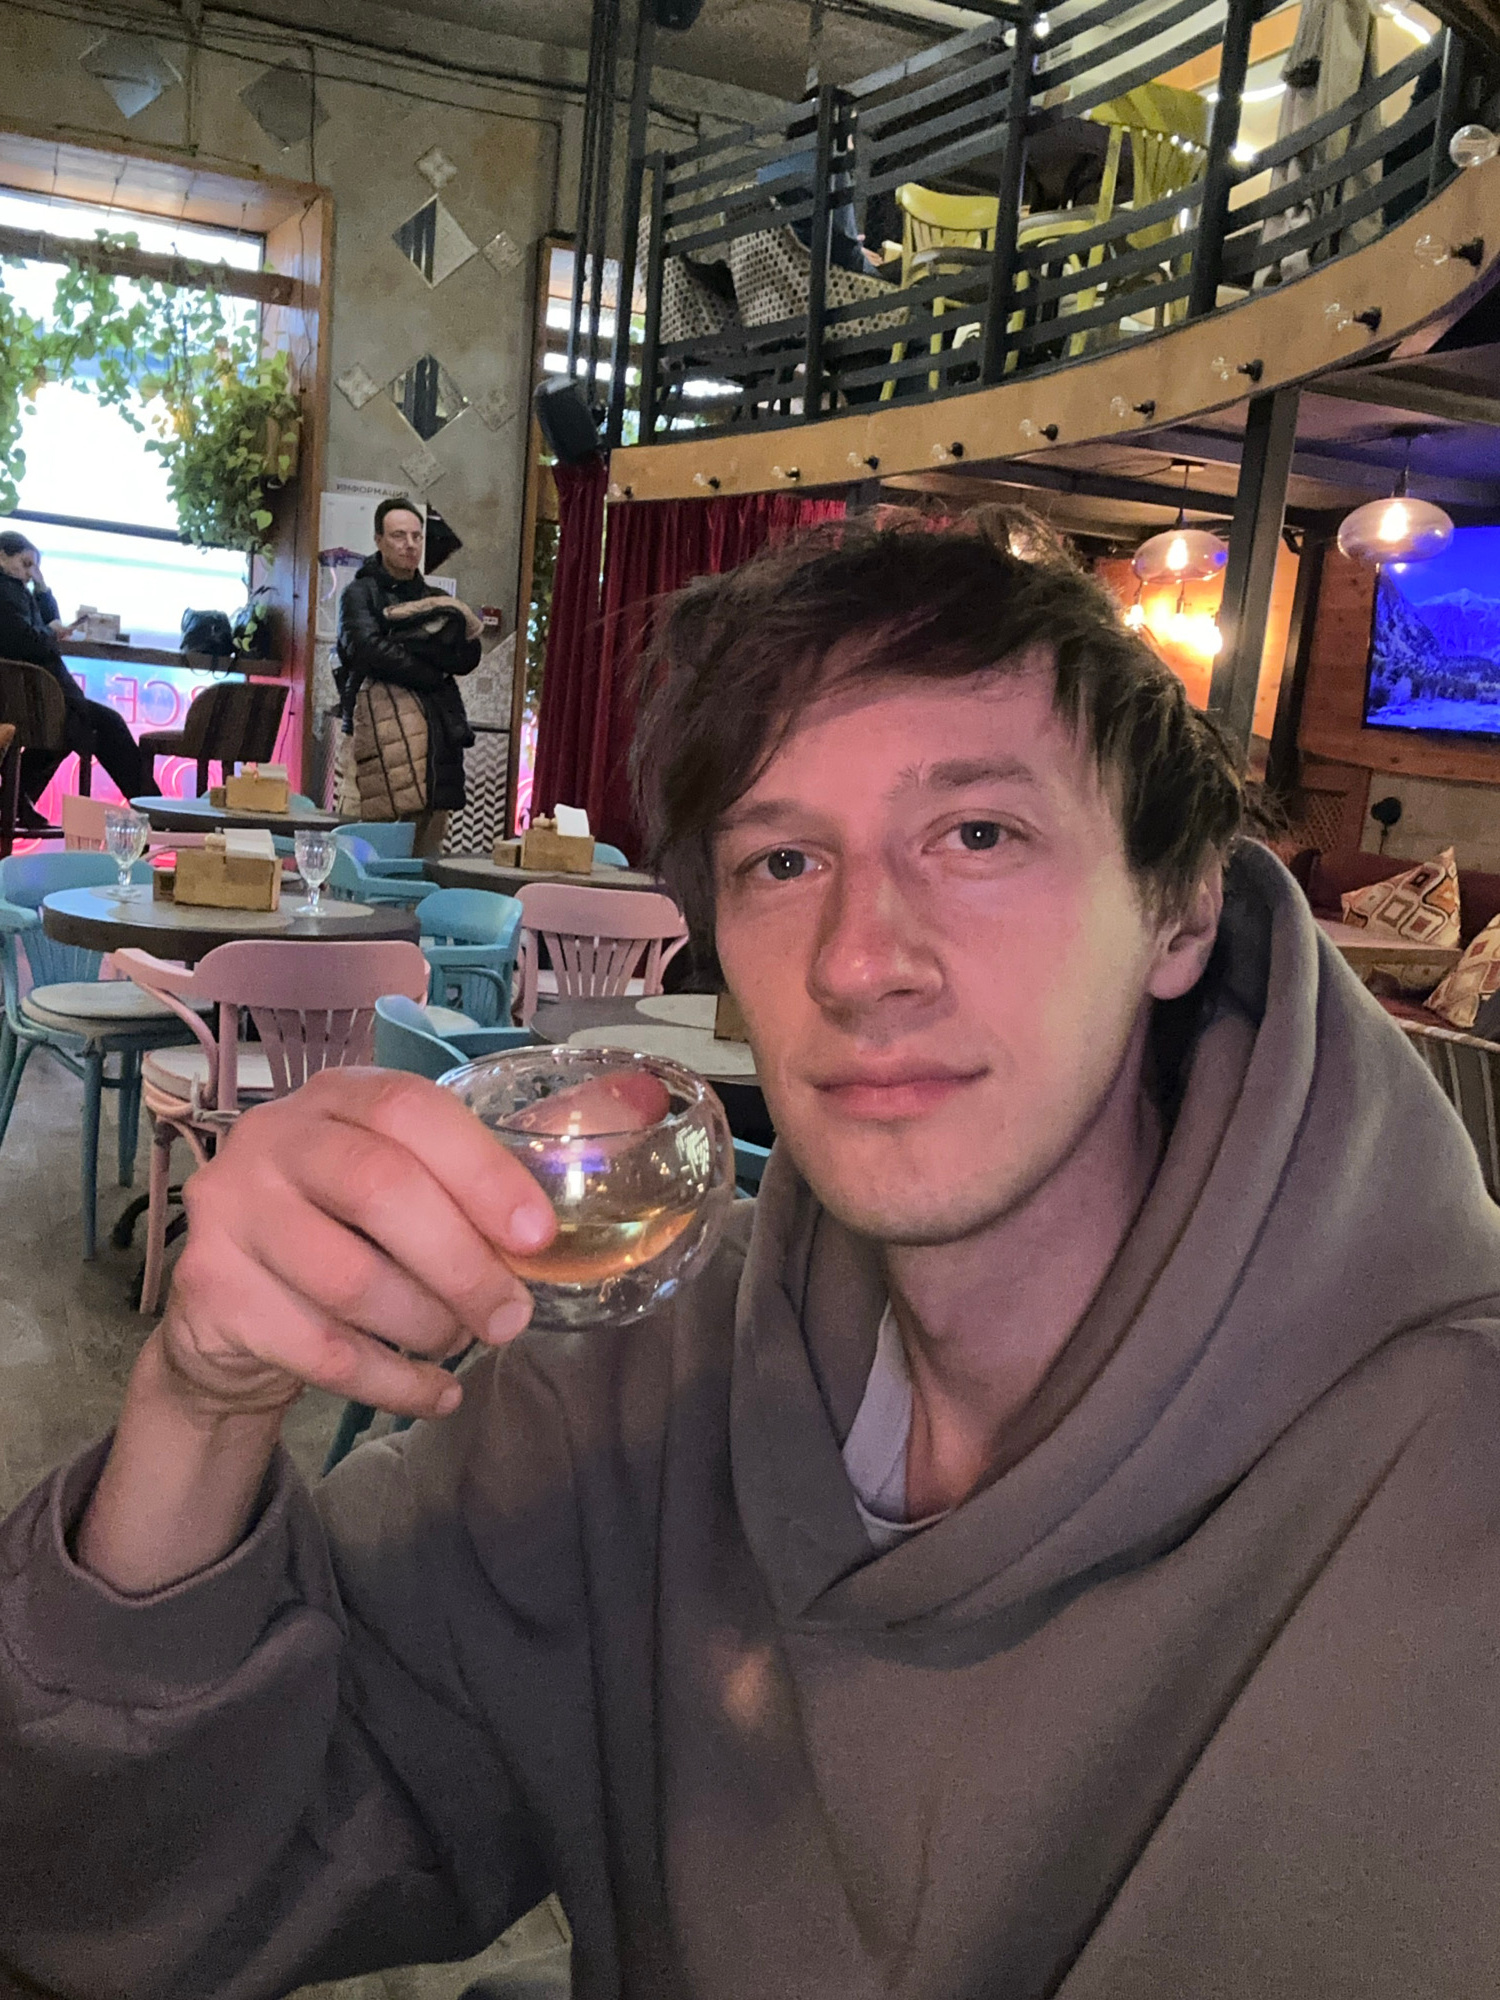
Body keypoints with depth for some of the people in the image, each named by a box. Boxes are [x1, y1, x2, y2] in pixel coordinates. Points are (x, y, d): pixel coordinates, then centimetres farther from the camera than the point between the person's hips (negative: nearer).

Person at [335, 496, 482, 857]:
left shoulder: (435, 602, 22)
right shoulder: (361, 594, 7)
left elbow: (468, 657, 7)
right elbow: (366, 648, -12)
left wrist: (407, 640, -7)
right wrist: (431, 673, -7)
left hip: (433, 738, 5)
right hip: (375, 732, -5)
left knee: (426, 851, 2)